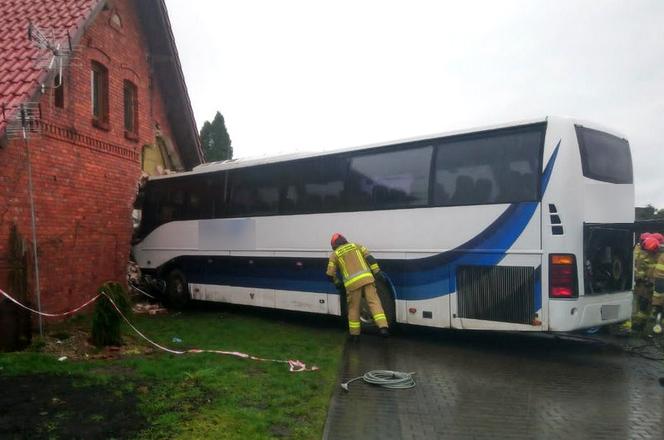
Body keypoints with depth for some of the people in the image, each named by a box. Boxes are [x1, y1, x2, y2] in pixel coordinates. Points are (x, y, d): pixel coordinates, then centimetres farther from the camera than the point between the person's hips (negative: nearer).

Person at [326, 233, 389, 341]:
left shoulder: (334, 255, 14)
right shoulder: (356, 246, 19)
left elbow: (330, 275, 10)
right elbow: (369, 258, 8)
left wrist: (338, 283, 28)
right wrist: (377, 272, 7)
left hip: (352, 283, -1)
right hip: (366, 278, 1)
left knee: (354, 308, 12)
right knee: (374, 302, 1)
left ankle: (355, 334, 20)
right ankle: (383, 327, -14)